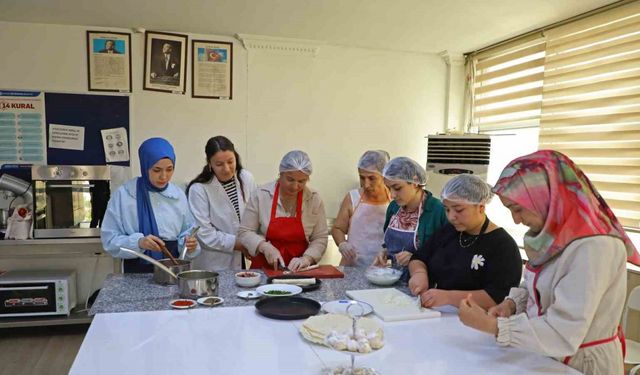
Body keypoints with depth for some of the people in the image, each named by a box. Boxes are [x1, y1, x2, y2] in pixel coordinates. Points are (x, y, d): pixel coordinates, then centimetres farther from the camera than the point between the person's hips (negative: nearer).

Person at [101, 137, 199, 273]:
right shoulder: (124, 194, -5)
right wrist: (138, 242, -21)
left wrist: (188, 242, -10)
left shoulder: (179, 194, 4)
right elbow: (109, 239, -4)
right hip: (138, 269, -2)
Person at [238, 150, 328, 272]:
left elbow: (320, 239, 3)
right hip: (265, 267, 0)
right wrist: (265, 247, -15)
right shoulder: (261, 194, -5)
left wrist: (306, 259, -13)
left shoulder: (314, 199, -2)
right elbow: (244, 232, 0)